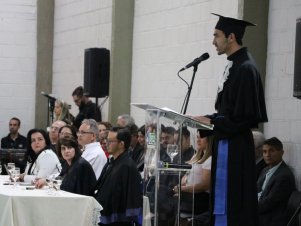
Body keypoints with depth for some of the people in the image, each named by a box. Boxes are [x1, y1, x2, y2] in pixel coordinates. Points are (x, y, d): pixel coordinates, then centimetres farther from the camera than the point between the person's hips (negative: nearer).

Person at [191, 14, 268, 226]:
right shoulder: (234, 65, 14)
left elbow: (246, 115, -19)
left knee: (231, 204, -7)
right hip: (226, 142, 10)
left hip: (235, 145, -10)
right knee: (221, 201, 12)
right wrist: (208, 119, 8)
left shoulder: (245, 68, -15)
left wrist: (213, 122, -14)